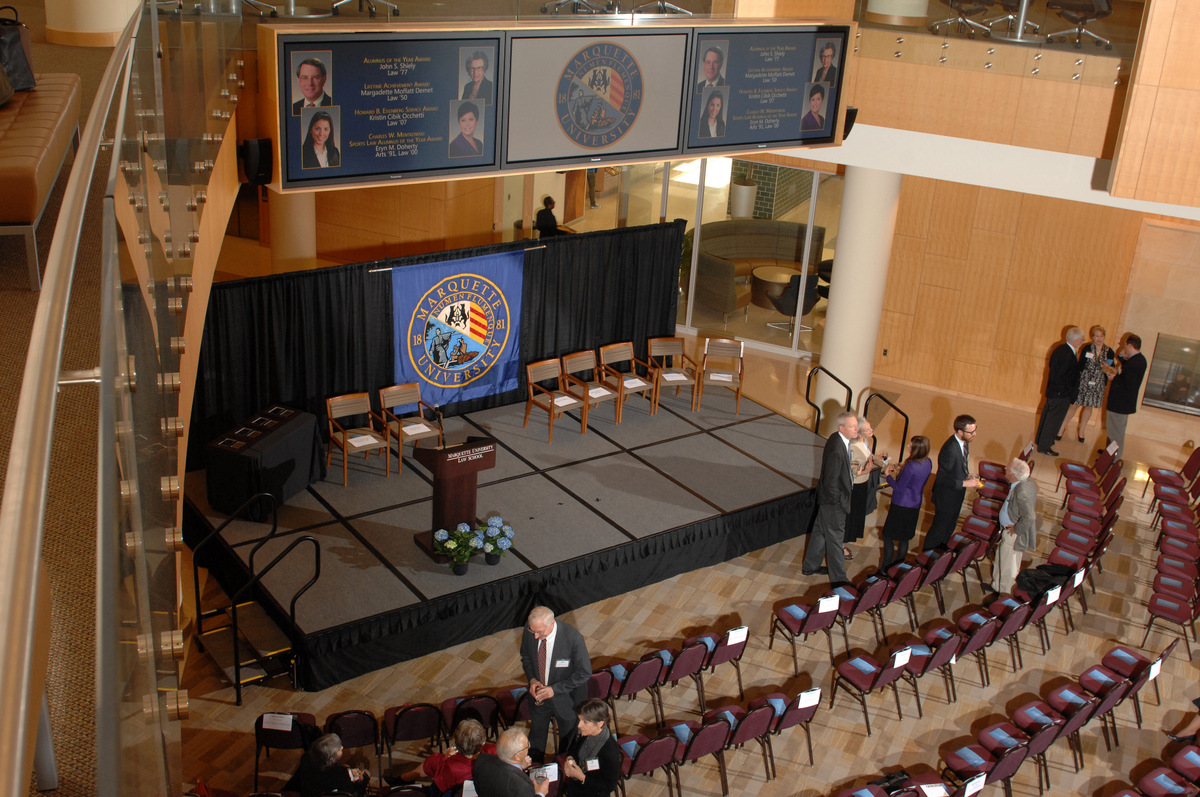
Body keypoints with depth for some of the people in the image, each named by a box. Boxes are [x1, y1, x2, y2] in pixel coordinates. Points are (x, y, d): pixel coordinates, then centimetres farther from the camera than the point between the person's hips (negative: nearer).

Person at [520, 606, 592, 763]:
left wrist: (555, 689, -26)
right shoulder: (529, 629, -21)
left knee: (567, 738, 22)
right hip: (538, 695, 4)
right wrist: (532, 679, -15)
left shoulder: (573, 638, -33)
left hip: (566, 698, -3)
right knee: (536, 734, 27)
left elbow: (584, 673, -22)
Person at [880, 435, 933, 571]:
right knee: (904, 538, 20)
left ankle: (886, 568, 13)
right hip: (915, 505, 8)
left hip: (901, 505, -8)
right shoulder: (928, 463, -3)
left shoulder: (911, 466, -28)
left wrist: (888, 475, -4)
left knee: (888, 534, 8)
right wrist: (899, 470, 8)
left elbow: (898, 487, -19)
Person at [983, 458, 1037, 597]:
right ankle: (997, 586, 46)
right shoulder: (1028, 482, -4)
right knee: (1001, 557, 26)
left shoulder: (1022, 492, -34)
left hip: (1014, 536, -10)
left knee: (1008, 566, 9)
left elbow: (1029, 517, -37)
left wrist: (1016, 530, -21)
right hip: (1008, 529, 10)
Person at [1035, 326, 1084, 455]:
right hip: (1061, 394, -10)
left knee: (1047, 414, 23)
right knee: (1054, 419, 1)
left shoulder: (1060, 348, 3)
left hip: (1052, 390, 10)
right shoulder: (1068, 355, -26)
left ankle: (1040, 438, 39)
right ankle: (1044, 446, 9)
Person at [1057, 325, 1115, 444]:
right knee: (1074, 405, 2)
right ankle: (1062, 428, 17)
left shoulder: (1109, 352, -1)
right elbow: (1080, 366, -7)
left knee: (1089, 406, 13)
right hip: (1083, 382, -3)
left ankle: (1081, 430, 31)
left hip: (1098, 384, 3)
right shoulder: (1087, 349, -8)